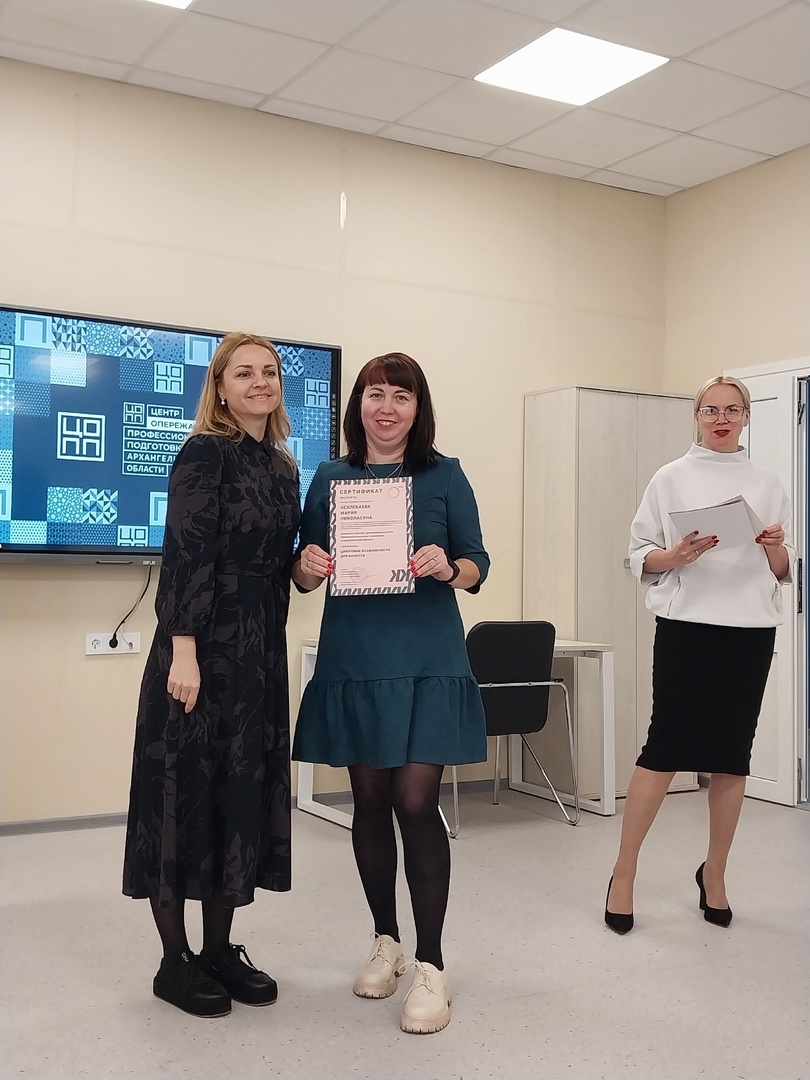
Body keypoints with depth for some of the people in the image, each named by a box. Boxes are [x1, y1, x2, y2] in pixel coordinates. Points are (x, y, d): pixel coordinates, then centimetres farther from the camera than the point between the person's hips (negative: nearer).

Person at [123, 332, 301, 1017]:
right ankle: (175, 961, 15)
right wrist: (183, 652, -23)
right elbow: (186, 555, -17)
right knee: (186, 787, 1)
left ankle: (220, 950, 24)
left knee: (246, 791, 11)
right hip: (205, 645, -7)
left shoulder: (282, 467, 14)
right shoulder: (204, 453, -8)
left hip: (262, 651, 8)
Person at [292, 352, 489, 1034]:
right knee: (370, 800, 10)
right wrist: (309, 567, -13)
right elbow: (303, 572, 10)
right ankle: (386, 941, 28)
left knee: (416, 802, -7)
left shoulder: (444, 475, 3)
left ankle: (431, 965, 5)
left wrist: (449, 567, -19)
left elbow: (478, 565, 2)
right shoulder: (331, 477, 8)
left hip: (426, 662, -2)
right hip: (354, 660, 3)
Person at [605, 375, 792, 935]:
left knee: (733, 756, 6)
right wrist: (679, 554, -17)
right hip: (687, 625, -3)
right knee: (665, 748, -4)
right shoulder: (671, 479, 5)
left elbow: (783, 574, 15)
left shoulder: (768, 485, 12)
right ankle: (624, 873, 7)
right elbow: (641, 558, 2)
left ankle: (715, 873, 22)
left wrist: (776, 549, -7)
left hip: (751, 630, 3)